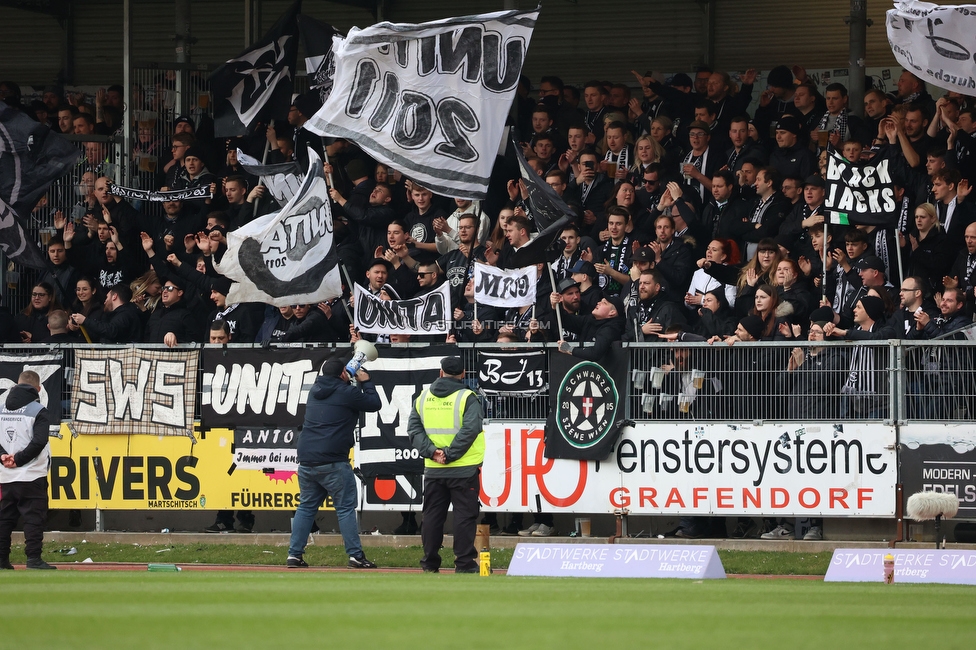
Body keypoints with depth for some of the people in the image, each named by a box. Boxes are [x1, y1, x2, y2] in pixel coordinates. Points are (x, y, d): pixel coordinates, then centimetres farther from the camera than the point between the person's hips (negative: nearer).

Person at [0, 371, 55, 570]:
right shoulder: (38, 411, -8)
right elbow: (39, 442, -18)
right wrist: (18, 459, -12)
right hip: (32, 476, -5)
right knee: (33, 516, -3)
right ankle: (33, 558, -9)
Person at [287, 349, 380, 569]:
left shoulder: (315, 391, 15)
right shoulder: (347, 393, -6)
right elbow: (375, 404, 4)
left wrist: (360, 384, 32)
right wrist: (366, 383, 19)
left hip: (306, 461, 6)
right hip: (332, 463, -6)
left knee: (306, 507, 14)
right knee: (346, 508, -1)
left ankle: (294, 554, 8)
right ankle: (355, 555, -4)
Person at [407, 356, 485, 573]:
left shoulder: (423, 398, 7)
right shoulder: (467, 398, -7)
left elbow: (413, 429, 0)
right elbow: (470, 430, -19)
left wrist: (432, 451, -9)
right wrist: (450, 454, -17)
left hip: (433, 471, 4)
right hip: (464, 470, -4)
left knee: (432, 516, 11)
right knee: (464, 516, 0)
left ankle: (430, 564, 15)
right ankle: (465, 564, -3)